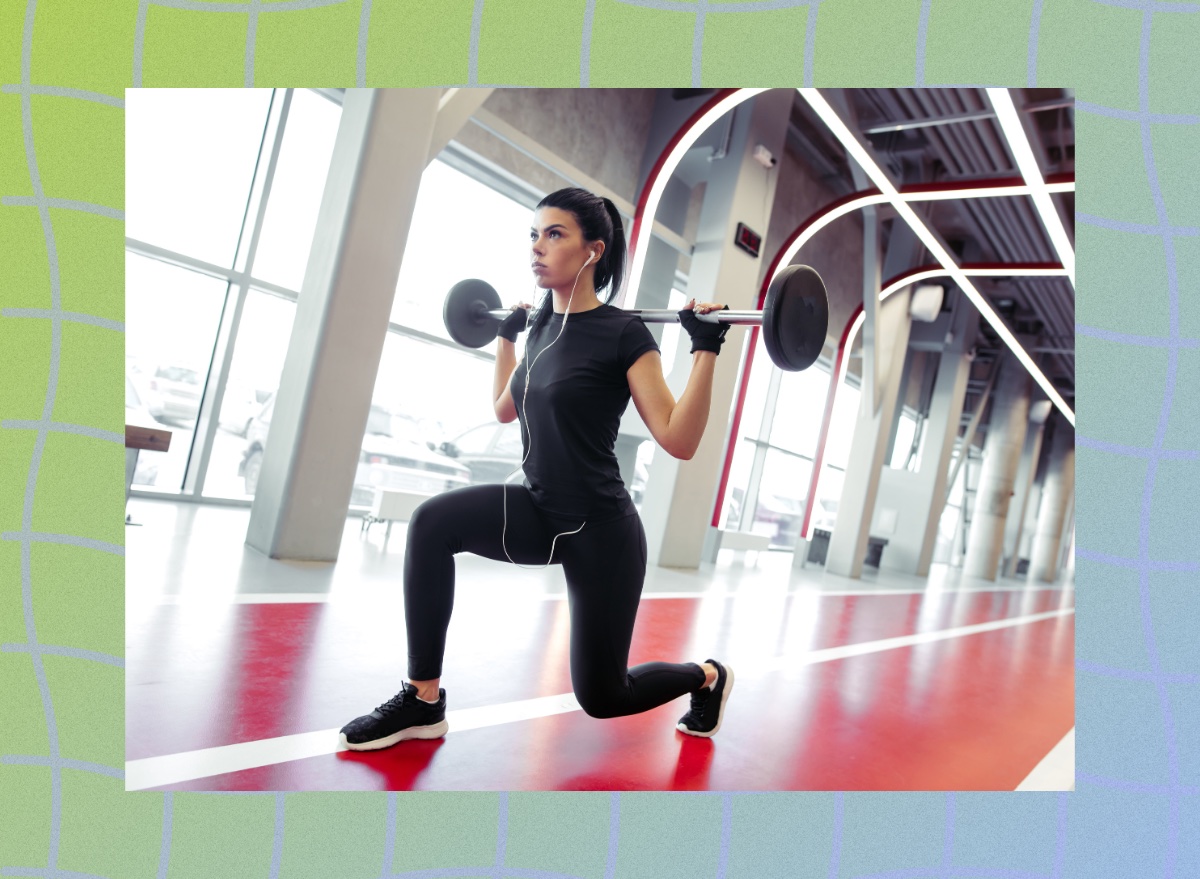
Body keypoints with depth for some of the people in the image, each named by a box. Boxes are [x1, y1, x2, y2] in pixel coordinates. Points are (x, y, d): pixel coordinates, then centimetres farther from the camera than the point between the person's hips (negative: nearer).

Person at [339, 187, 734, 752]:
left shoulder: (623, 334, -15)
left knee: (600, 697, 9)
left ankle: (708, 677, 40)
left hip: (602, 531, -6)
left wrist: (706, 350, -23)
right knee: (433, 522, -23)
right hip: (540, 512, 6)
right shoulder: (543, 327, 4)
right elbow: (505, 410, 21)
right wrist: (506, 337, 23)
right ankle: (422, 702, -9)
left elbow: (679, 441, -19)